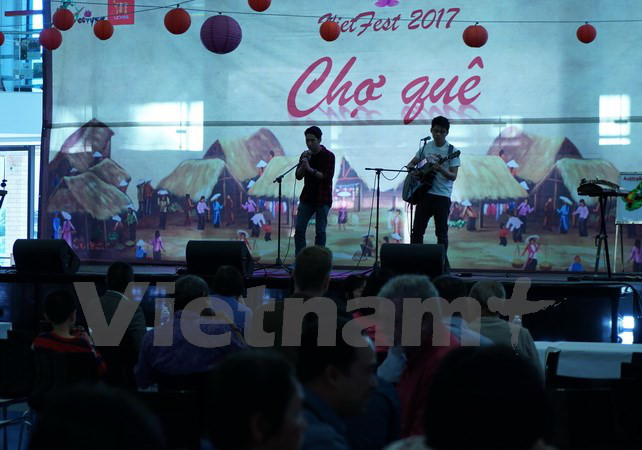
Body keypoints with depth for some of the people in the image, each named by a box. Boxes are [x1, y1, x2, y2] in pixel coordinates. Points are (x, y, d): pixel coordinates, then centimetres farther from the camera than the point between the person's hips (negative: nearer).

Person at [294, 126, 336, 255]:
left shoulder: (328, 156, -6)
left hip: (322, 199, -5)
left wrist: (310, 169, -25)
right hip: (307, 198, 5)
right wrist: (303, 164, -14)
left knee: (320, 232, -2)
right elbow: (298, 176, 3)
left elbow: (327, 176, -16)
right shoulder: (305, 155, 8)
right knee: (299, 230, 0)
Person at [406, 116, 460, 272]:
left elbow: (453, 176, -9)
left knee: (441, 233, -2)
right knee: (417, 231, 4)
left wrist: (441, 170, -27)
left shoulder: (451, 151, -4)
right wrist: (412, 169, -2)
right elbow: (411, 163, 21)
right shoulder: (426, 147, 9)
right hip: (425, 193, 4)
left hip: (442, 196, -4)